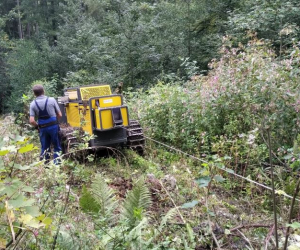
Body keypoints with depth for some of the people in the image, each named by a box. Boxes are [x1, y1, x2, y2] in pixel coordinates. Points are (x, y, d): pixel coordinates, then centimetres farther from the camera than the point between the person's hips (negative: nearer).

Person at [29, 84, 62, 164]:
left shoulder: (33, 104, -3)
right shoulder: (51, 100, -6)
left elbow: (31, 121, -8)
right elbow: (59, 115, -3)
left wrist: (37, 126, 10)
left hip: (42, 128, 2)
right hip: (53, 126, -2)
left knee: (44, 148, 15)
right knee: (57, 147, 10)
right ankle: (57, 164, 8)